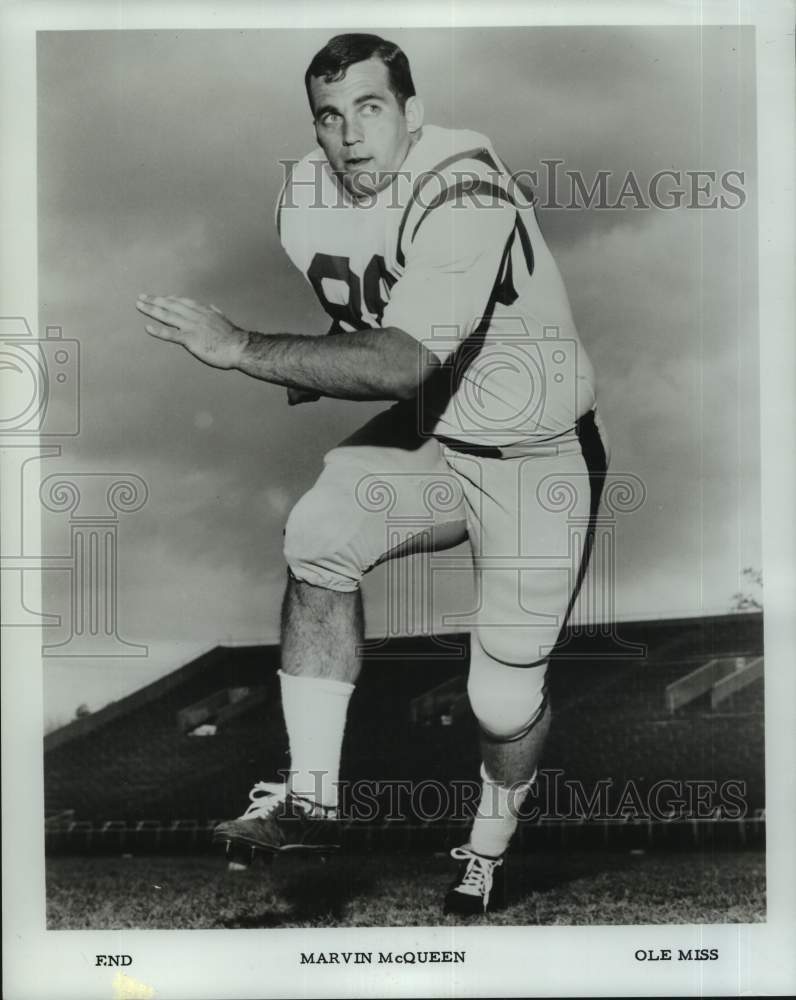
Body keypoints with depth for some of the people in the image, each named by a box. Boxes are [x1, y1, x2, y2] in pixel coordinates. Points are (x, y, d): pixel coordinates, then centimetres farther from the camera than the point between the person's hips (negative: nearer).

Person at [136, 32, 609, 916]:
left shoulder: (464, 191, -27)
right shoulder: (306, 197, -4)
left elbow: (403, 364, -37)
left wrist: (243, 348, -36)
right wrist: (310, 372, -4)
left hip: (539, 454, -5)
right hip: (431, 433, 6)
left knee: (504, 697, -4)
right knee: (319, 531, -23)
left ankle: (489, 850, 30)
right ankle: (311, 800, -11)